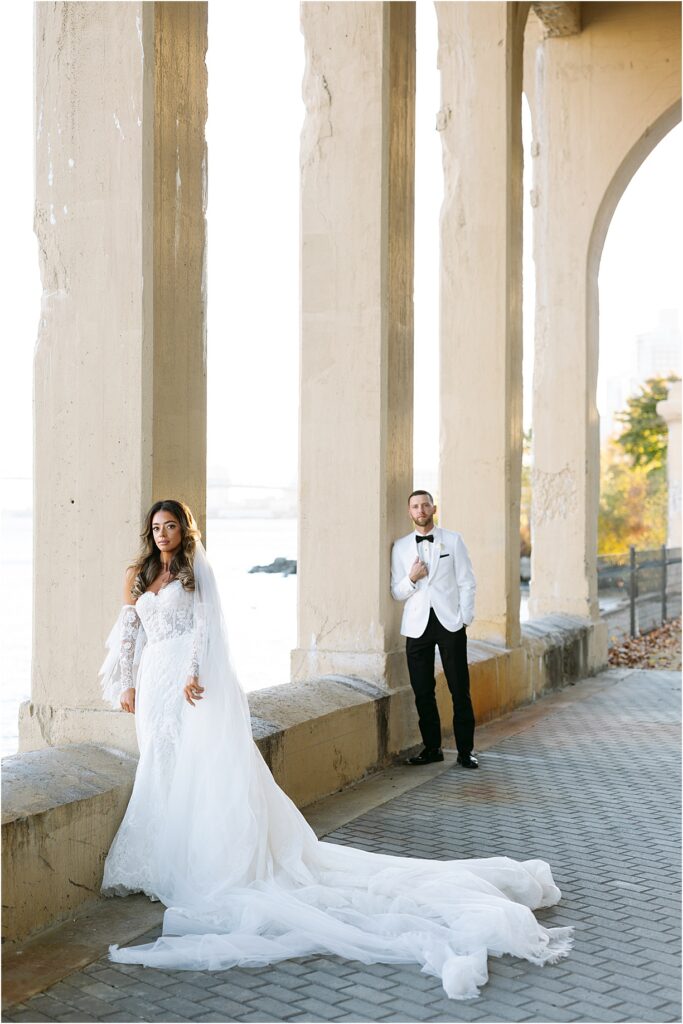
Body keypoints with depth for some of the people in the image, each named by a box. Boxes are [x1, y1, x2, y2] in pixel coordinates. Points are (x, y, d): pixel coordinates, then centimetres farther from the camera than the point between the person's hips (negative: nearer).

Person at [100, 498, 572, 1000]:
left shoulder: (195, 569, 2)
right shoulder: (137, 577, 17)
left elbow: (205, 624, -6)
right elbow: (127, 634, 17)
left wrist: (193, 674, -18)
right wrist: (126, 686, 9)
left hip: (193, 681, -6)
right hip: (155, 685, 6)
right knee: (165, 774, 5)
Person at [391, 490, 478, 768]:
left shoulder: (453, 541, 6)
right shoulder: (401, 547, 10)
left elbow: (467, 583, 4)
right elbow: (397, 592, 9)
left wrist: (464, 619, -5)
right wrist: (412, 579, -11)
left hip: (450, 622, -2)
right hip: (417, 625, 2)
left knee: (460, 690, -2)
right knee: (423, 692, 3)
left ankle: (465, 750, 5)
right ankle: (431, 748, 15)